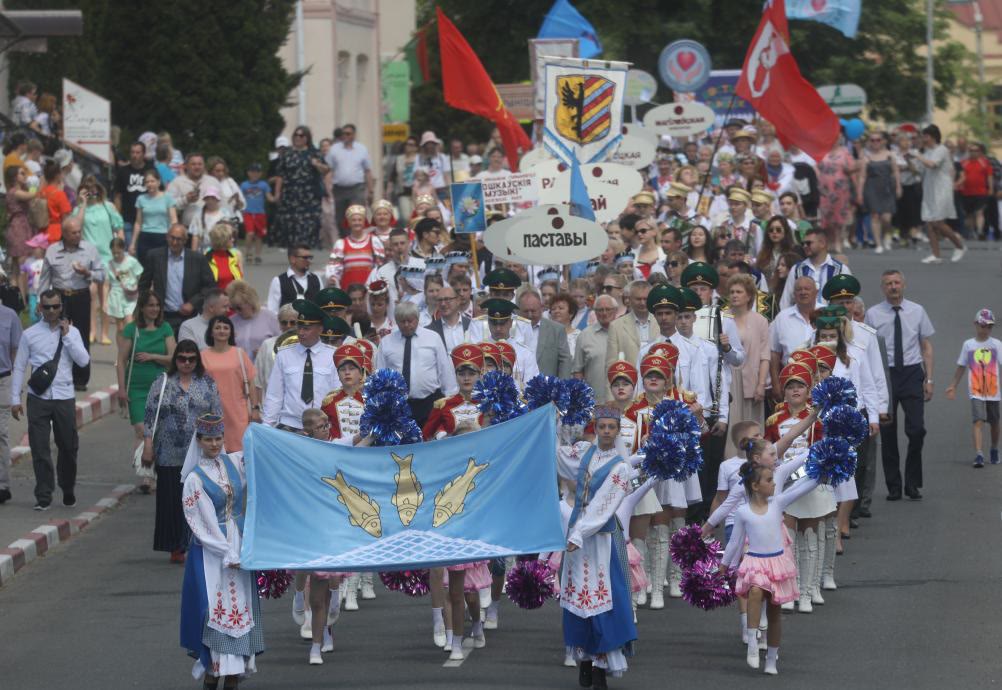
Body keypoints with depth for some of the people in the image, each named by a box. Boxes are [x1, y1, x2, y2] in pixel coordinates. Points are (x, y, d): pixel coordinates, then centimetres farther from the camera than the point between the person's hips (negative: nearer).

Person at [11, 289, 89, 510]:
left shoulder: (72, 332, 5)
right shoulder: (29, 335, 2)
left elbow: (84, 361, -7)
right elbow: (19, 368, 4)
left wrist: (66, 335, -10)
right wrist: (15, 399, 0)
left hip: (64, 398, 1)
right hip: (38, 398, -1)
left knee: (68, 447, 10)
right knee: (39, 448, -3)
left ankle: (68, 490, 30)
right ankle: (43, 497, 3)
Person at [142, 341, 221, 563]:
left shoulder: (208, 384, 8)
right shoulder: (162, 383, 4)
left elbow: (217, 417, 10)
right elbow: (150, 415, 2)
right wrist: (148, 447, -4)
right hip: (170, 456, 0)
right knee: (173, 501, 2)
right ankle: (176, 548, 8)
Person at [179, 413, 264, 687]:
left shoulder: (234, 462, 5)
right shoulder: (195, 478, -8)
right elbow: (204, 523, -10)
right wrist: (227, 554, -12)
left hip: (239, 542, 4)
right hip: (210, 549, -4)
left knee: (239, 607, 1)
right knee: (214, 608, -6)